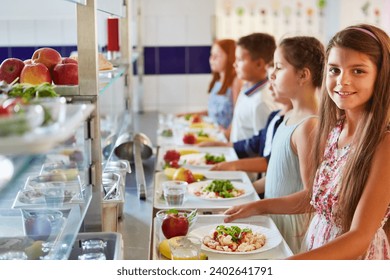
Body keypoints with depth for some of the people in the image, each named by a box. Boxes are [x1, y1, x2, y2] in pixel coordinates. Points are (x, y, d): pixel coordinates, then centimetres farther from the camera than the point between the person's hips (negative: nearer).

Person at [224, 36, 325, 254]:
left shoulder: (309, 126, -21)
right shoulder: (290, 117, 6)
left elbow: (310, 195, -20)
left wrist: (258, 206, -19)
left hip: (293, 222, -8)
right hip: (276, 216, 8)